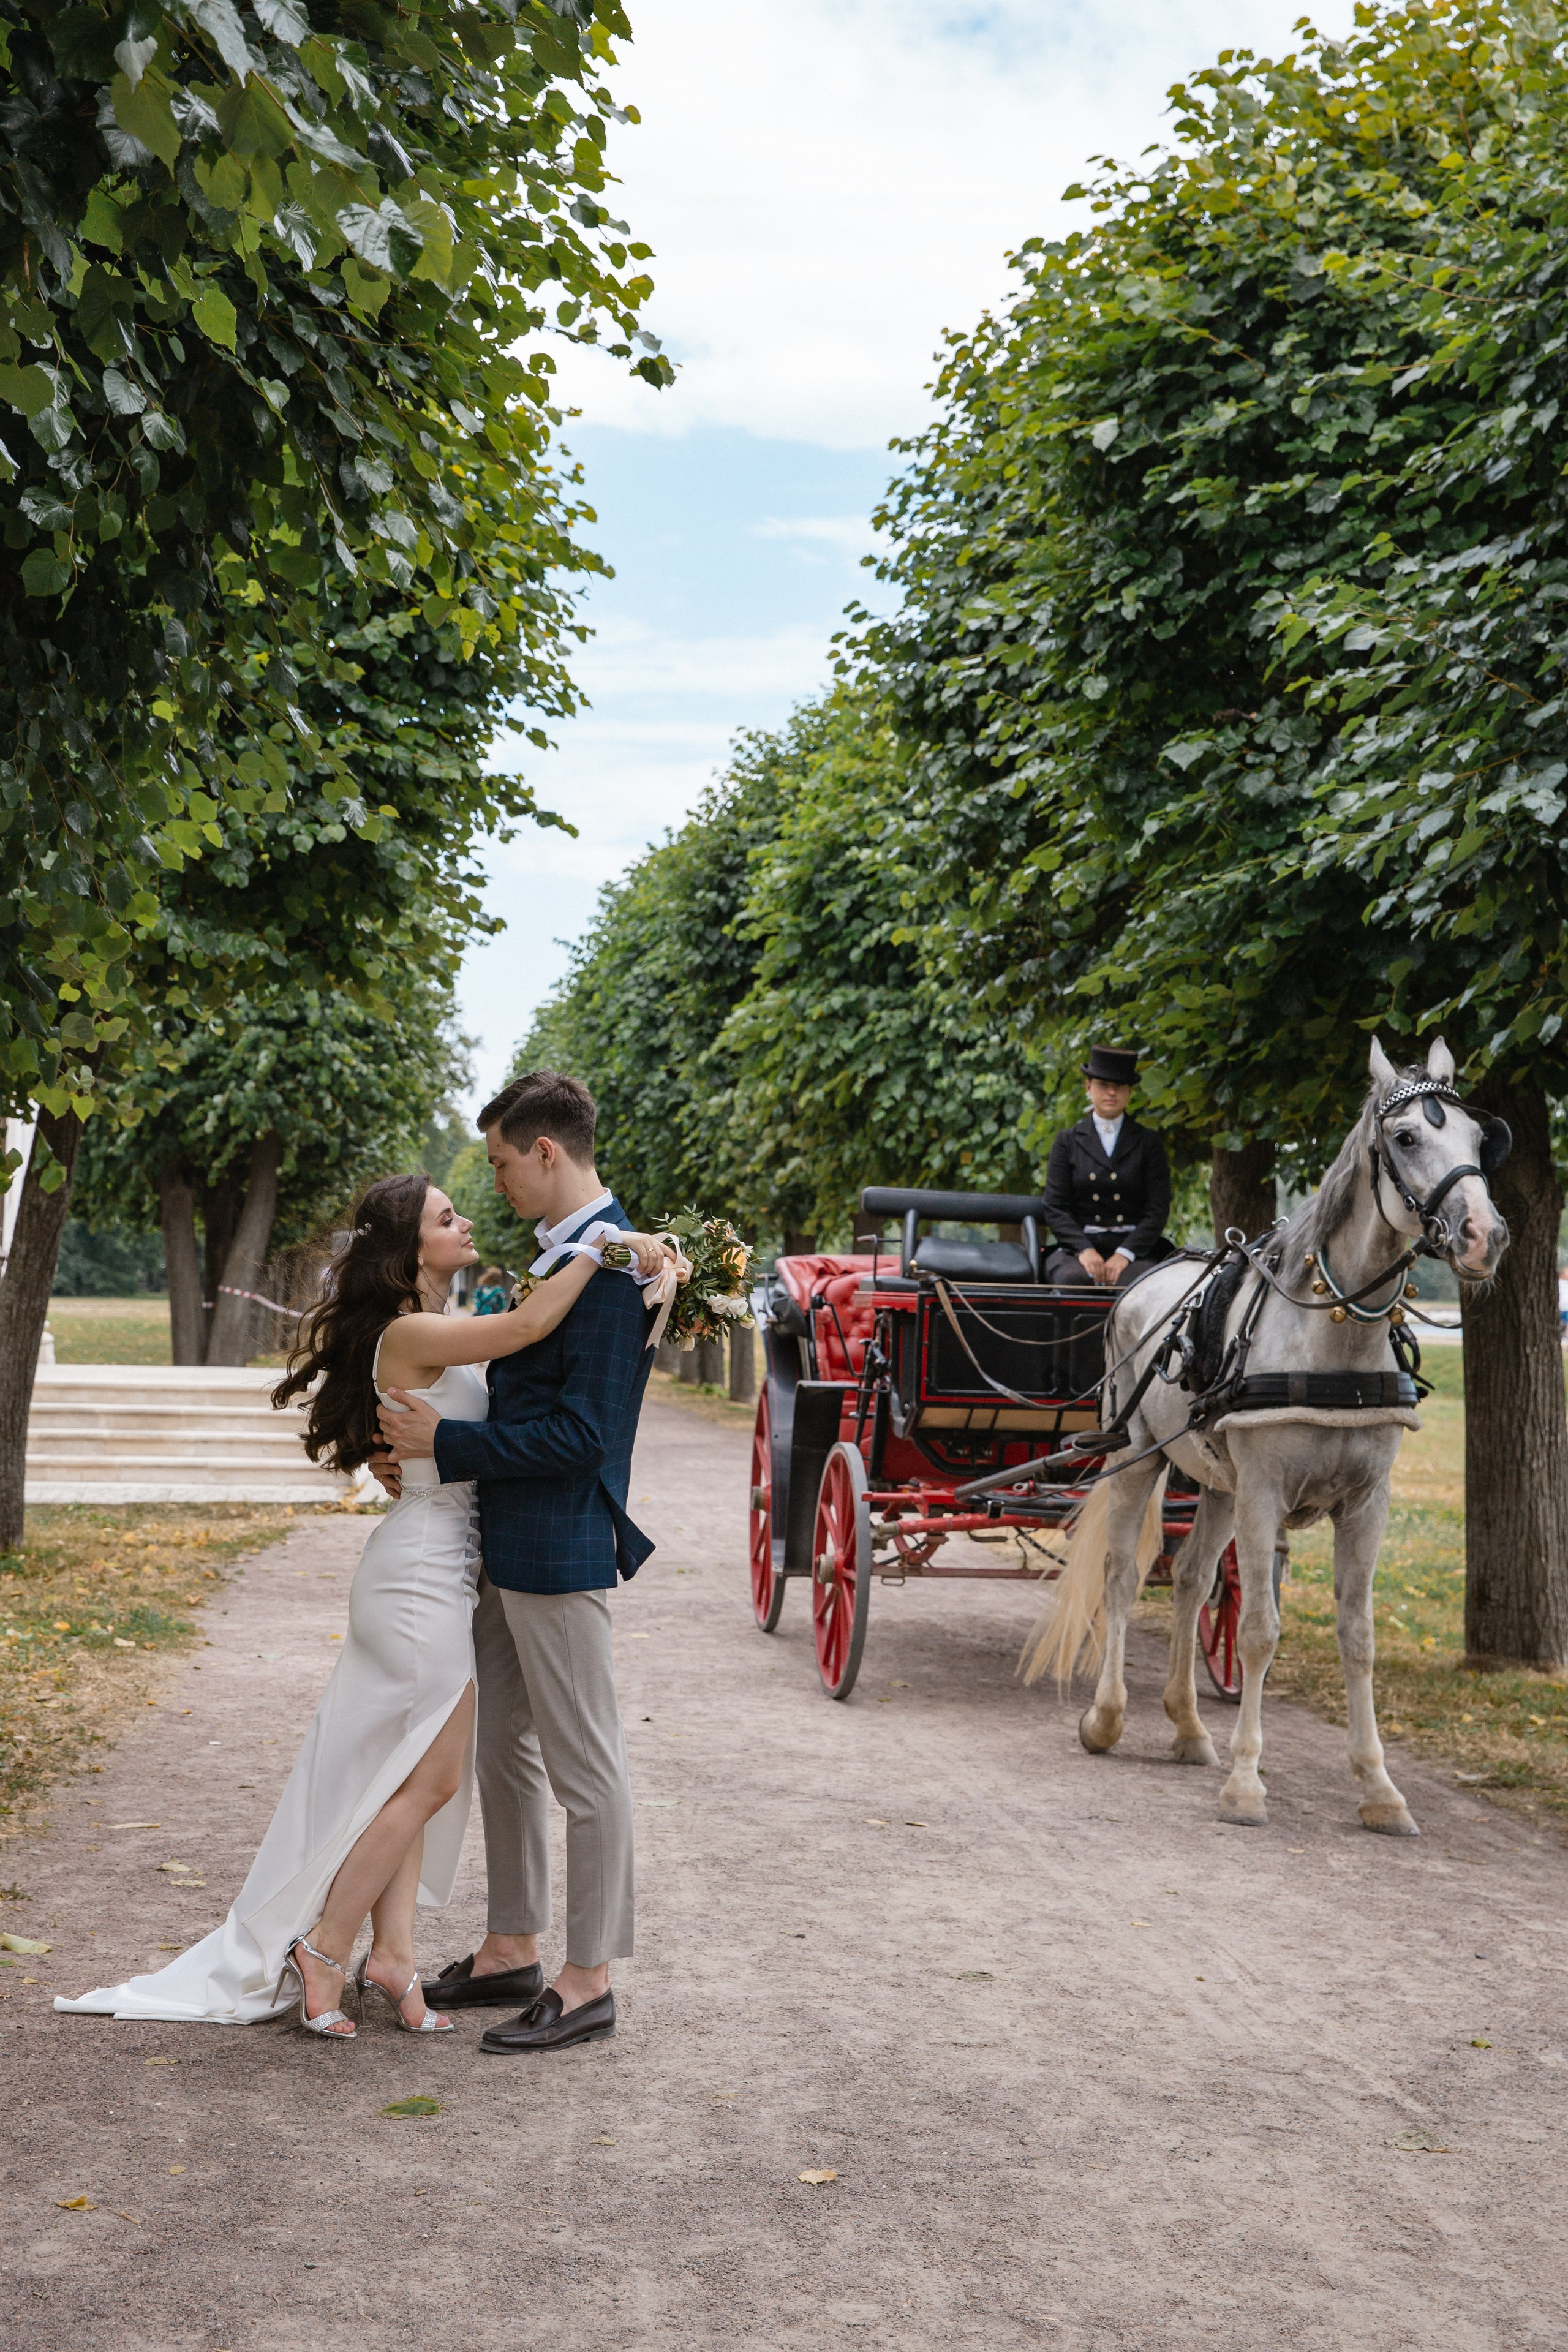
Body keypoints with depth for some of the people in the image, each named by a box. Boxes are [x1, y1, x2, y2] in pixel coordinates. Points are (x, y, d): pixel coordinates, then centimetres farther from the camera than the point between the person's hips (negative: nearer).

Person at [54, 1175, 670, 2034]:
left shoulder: (440, 1334, 12)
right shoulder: (411, 1334, -19)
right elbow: (531, 1324, -28)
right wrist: (608, 1248, -21)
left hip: (438, 1570, 10)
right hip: (423, 1571, -10)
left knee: (412, 1776, 11)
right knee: (431, 1777, -2)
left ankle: (390, 1956, 17)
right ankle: (323, 1952, 9)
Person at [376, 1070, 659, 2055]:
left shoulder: (609, 1266, -20)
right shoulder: (559, 1253, 11)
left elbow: (582, 1432, -24)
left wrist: (448, 1442, -17)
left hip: (560, 1551, -10)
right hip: (509, 1548, 10)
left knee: (586, 1767, 2)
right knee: (505, 1752, 18)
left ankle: (590, 1981, 13)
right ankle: (512, 1949, 31)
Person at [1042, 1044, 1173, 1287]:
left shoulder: (1148, 1144, 11)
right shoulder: (1068, 1142, 12)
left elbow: (1158, 1209, 3)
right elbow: (1055, 1208, 4)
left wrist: (1125, 1254, -13)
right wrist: (1084, 1250, -13)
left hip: (1135, 1248, 0)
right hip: (1078, 1247, 0)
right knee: (1072, 1278, -35)